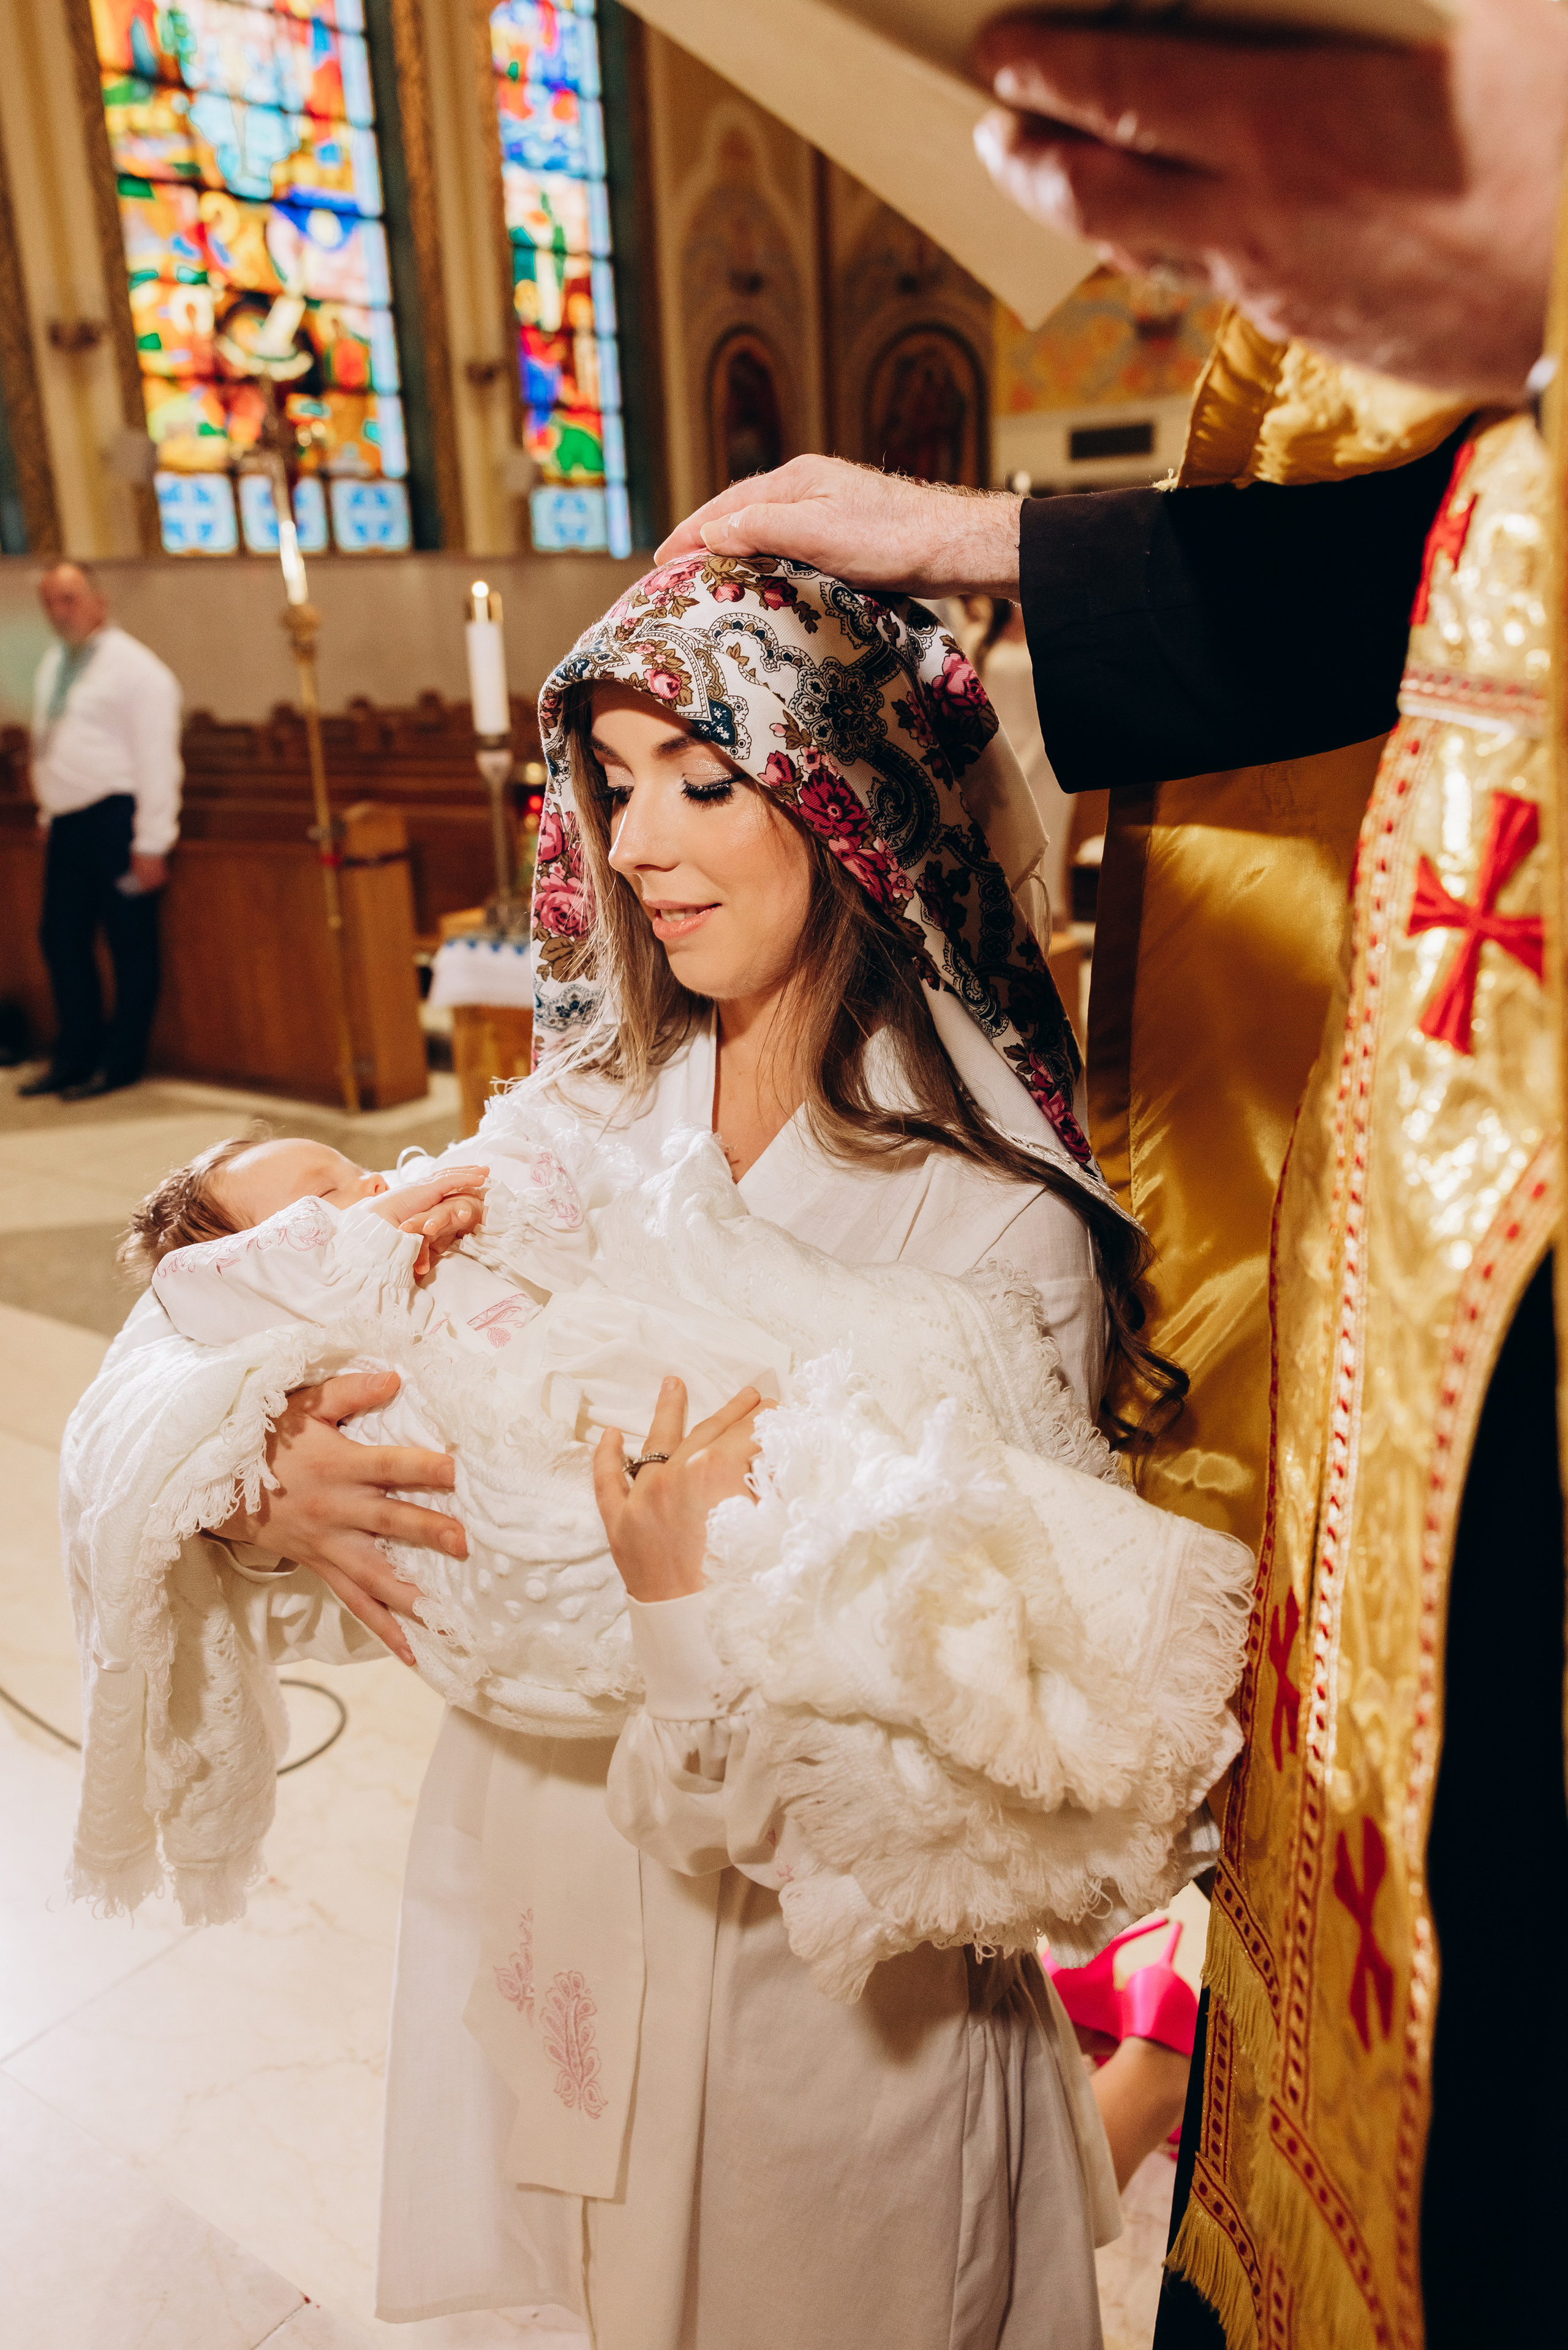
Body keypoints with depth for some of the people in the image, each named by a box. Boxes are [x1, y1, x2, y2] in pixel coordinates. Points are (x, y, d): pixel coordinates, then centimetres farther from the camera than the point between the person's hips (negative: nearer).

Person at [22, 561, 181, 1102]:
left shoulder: (135, 668, -8)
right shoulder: (52, 666, 16)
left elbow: (156, 760, -13)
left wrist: (151, 844, -17)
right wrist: (48, 814, 19)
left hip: (115, 820, -8)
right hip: (66, 822, 8)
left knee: (130, 945, 0)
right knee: (61, 939, 11)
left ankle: (121, 1062, 11)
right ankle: (75, 1056, 23)